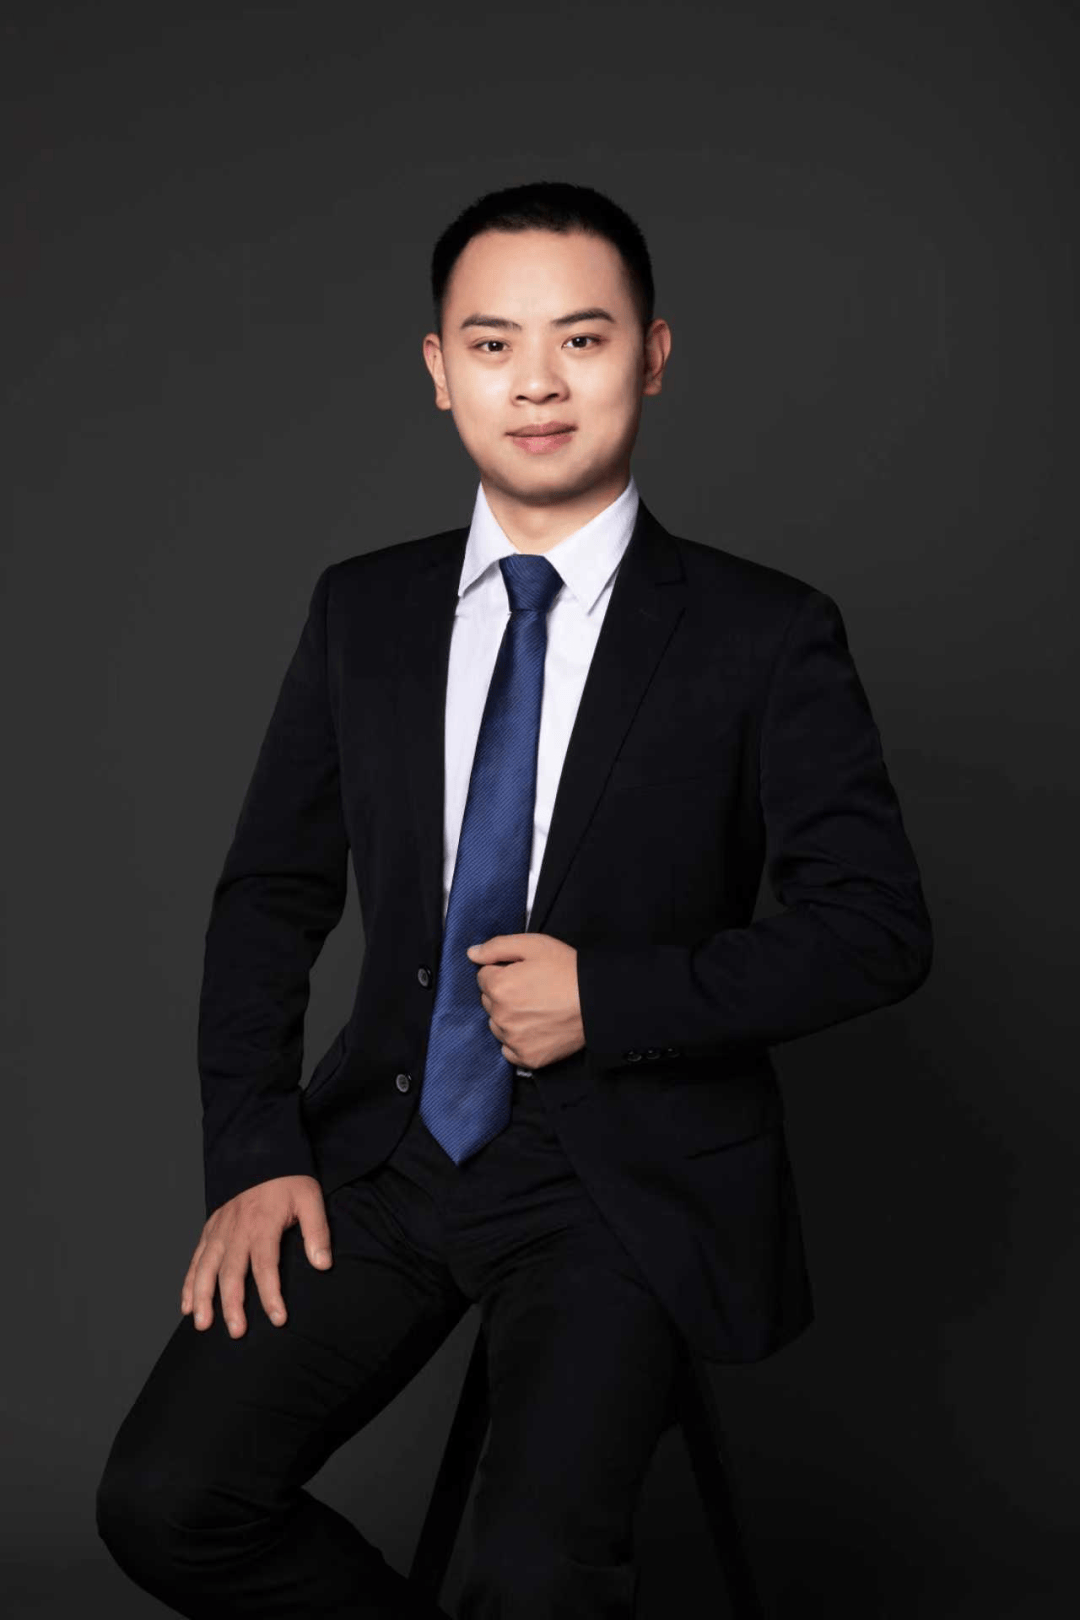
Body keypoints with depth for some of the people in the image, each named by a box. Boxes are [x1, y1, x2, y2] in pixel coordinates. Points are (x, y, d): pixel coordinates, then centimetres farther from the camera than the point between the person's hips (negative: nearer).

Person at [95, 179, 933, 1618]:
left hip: (626, 1176, -3)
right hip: (385, 1149, 4)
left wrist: (609, 998, -13)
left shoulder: (764, 636, -3)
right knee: (164, 1502, -13)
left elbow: (876, 930, -4)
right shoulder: (362, 611, 8)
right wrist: (256, 1156, -1)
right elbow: (270, 894, 11)